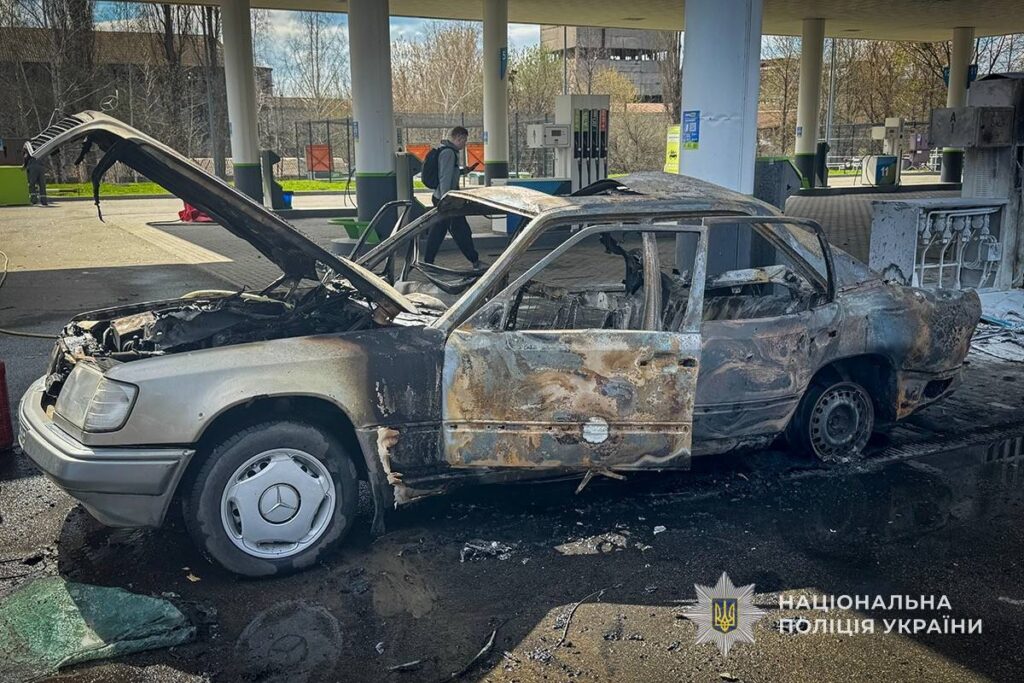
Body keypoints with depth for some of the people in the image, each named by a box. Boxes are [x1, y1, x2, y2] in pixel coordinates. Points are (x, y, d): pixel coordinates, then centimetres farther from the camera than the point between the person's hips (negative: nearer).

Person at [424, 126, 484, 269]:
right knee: (461, 231, -2)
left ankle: (428, 262, 14)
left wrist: (462, 171, 17)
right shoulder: (449, 152, -16)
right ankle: (475, 261, 7)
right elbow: (445, 177, -22)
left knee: (437, 230, 11)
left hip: (439, 198, 10)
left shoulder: (446, 151, 16)